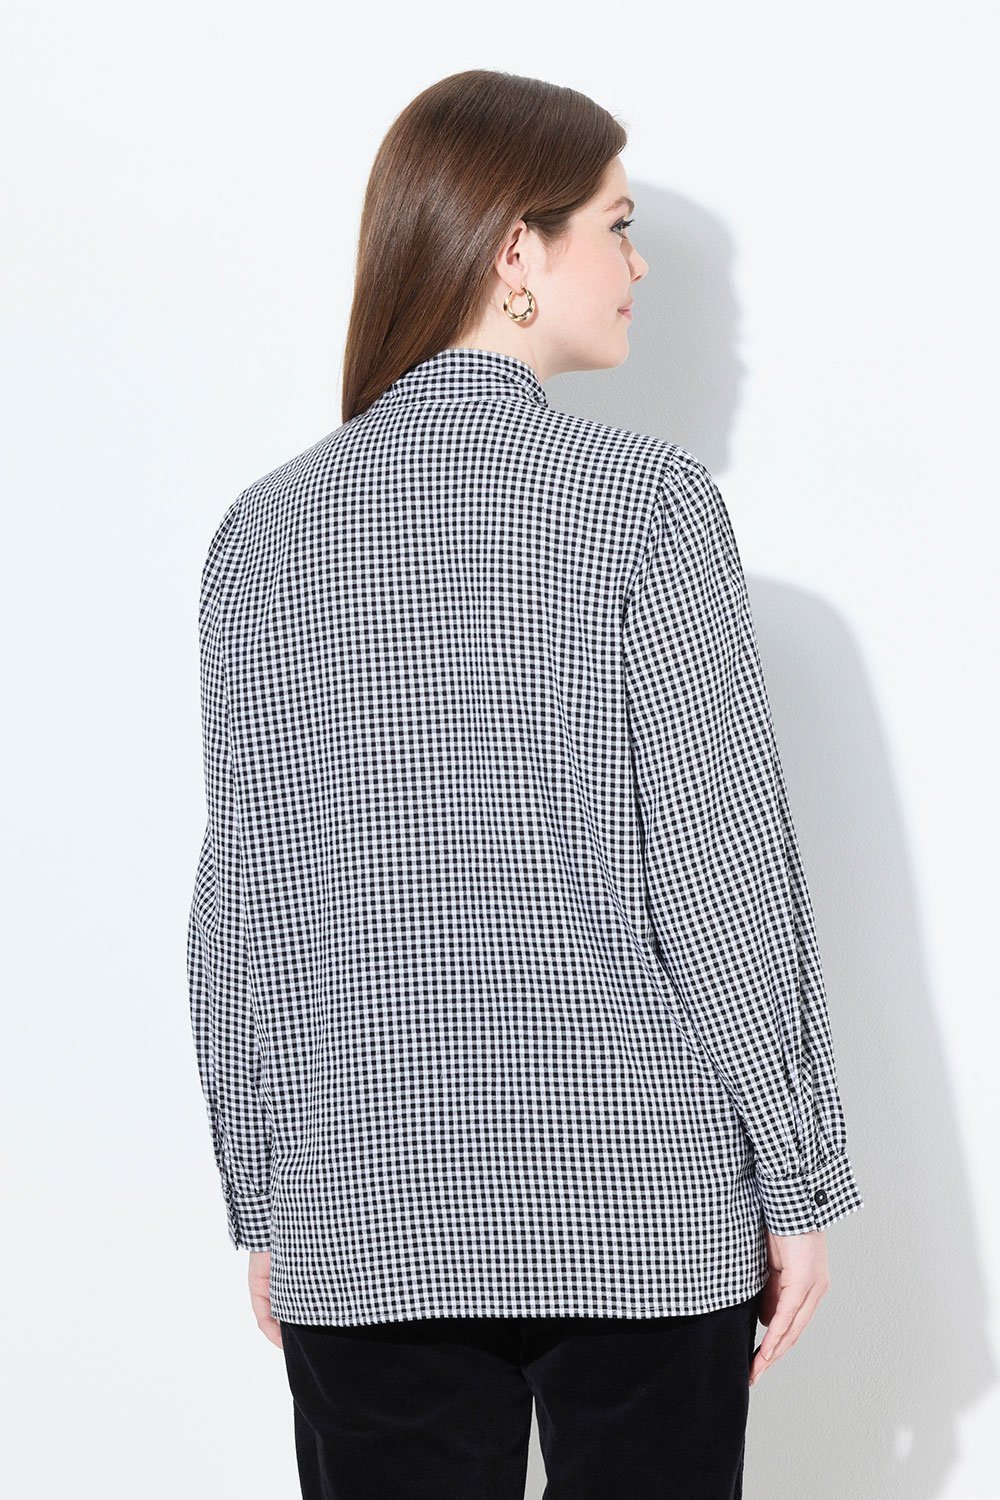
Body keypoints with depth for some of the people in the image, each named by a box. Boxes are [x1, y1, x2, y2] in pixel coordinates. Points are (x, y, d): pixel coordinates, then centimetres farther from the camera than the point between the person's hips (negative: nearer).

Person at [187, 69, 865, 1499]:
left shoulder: (267, 530, 1)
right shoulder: (650, 503, -9)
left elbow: (242, 904, 3)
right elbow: (723, 876, -9)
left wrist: (265, 1206, 12)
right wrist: (800, 1185, -1)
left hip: (363, 1217, 3)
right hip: (643, 1198, -3)